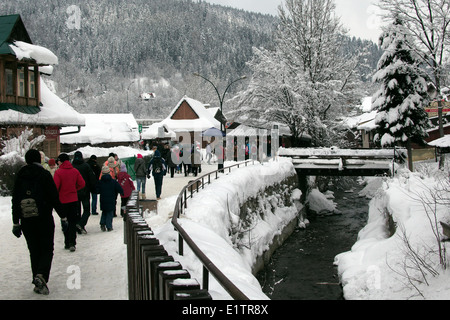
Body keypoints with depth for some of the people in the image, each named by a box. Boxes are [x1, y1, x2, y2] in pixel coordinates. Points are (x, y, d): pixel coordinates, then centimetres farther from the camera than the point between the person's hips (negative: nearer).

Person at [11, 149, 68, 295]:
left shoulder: (20, 175, 6)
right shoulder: (44, 174, -5)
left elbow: (15, 201, 7)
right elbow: (54, 197, -7)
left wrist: (16, 223, 12)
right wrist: (63, 217, -1)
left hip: (26, 220, 3)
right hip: (44, 218, -3)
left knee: (34, 251, 12)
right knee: (47, 250, 5)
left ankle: (38, 283, 12)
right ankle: (41, 276, -17)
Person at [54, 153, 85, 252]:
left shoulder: (58, 172, -12)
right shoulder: (75, 171, -1)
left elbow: (55, 187, -14)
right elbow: (82, 184, 1)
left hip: (63, 200, -2)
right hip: (74, 199, 2)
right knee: (73, 222, 7)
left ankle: (67, 243, 14)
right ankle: (72, 244, -1)